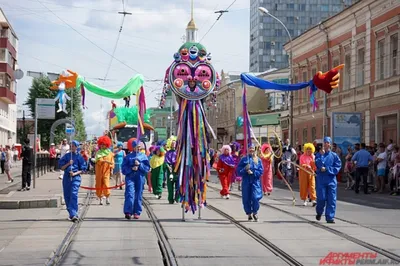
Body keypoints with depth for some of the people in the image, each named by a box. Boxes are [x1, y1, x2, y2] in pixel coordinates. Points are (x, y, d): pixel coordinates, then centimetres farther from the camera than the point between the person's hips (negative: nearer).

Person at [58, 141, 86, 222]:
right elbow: (62, 168, 7)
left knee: (74, 195, -17)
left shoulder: (79, 157, 3)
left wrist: (75, 173, -12)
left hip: (76, 177, -4)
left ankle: (73, 214, -23)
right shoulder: (66, 156, 9)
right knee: (67, 196, 7)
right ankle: (71, 213, 22)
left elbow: (82, 169, 3)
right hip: (66, 178, 4)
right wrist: (68, 164, -9)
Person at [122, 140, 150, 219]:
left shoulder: (143, 156, 11)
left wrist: (139, 164, -8)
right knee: (129, 193, -13)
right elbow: (123, 168, 4)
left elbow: (147, 168, 5)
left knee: (138, 195, 3)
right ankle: (128, 212, -19)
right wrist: (131, 168, -11)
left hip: (140, 177, 1)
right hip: (130, 177, -1)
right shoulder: (128, 157, 9)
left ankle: (137, 212, 9)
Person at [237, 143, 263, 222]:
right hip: (246, 181, 1)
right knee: (246, 198, 3)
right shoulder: (244, 159, 6)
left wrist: (253, 173, -12)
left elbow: (261, 171, 1)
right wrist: (245, 169, -16)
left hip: (255, 181, -1)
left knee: (255, 197, -12)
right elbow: (238, 170, 2)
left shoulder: (258, 160, 6)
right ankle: (249, 213, 18)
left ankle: (255, 212, 7)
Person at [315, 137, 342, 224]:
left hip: (331, 179, 1)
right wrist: (321, 155, -17)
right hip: (321, 179, -1)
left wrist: (326, 169, -9)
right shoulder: (319, 155, 4)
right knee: (321, 198, -3)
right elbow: (318, 164, -11)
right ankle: (319, 212, 25)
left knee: (331, 199, -3)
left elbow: (338, 167, -1)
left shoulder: (334, 155, 5)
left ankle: (330, 217, 2)